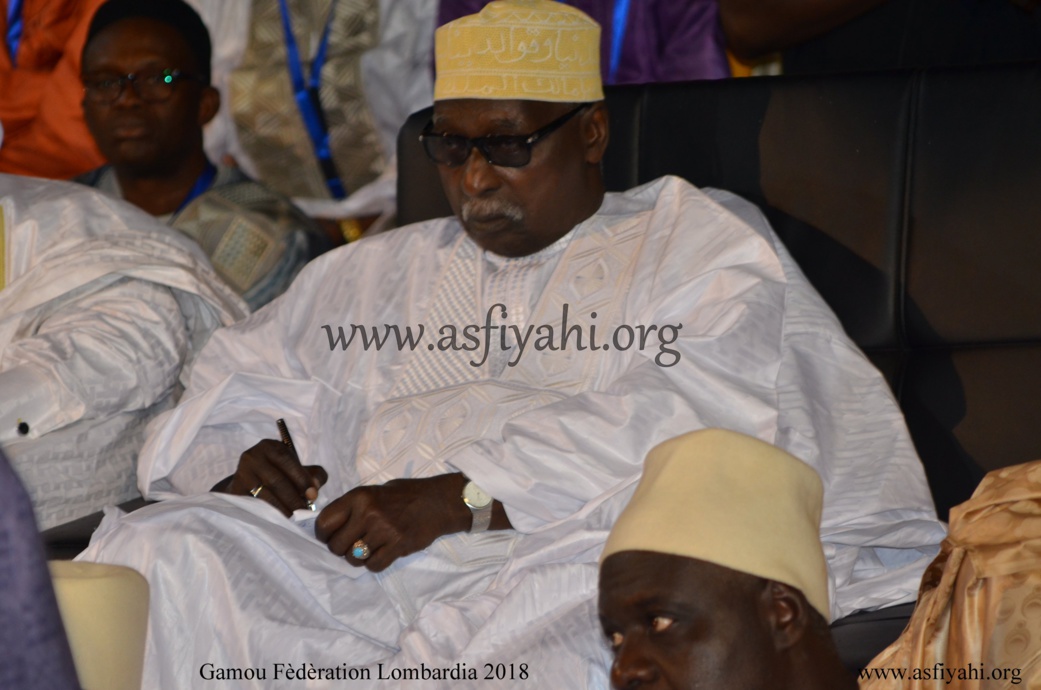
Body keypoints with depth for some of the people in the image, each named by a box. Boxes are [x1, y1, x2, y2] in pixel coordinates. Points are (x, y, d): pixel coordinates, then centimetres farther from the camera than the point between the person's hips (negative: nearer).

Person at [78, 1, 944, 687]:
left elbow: (694, 428, -3)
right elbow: (227, 391, 31)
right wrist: (234, 466, 4)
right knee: (164, 554, -25)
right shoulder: (373, 273, 32)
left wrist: (464, 497, -13)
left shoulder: (700, 244, 16)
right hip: (359, 573, 4)